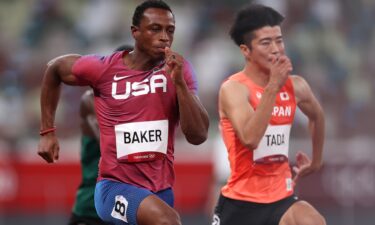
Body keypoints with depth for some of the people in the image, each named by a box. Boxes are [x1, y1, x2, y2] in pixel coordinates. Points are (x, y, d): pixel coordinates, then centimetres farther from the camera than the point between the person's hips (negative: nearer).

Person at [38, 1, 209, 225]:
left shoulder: (179, 70, -1)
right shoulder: (104, 69, -7)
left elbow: (198, 136, -8)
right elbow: (54, 69, 12)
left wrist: (179, 82, -19)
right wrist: (48, 132, 11)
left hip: (161, 190, 4)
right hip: (116, 187, -4)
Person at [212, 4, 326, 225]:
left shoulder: (295, 86, 3)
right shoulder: (234, 89, -15)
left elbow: (317, 116, 27)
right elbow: (250, 138, -32)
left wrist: (316, 161, 32)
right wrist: (273, 86, -32)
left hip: (282, 199, 3)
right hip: (240, 202, -3)